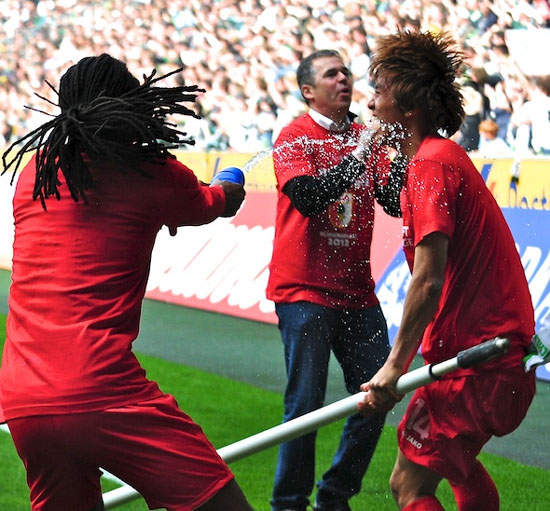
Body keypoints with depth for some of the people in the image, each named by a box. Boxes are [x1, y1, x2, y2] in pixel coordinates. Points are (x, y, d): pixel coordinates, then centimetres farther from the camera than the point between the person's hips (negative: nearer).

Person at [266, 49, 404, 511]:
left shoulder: (365, 138, 12)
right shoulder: (295, 137, -4)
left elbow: (394, 202, 4)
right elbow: (305, 196, -20)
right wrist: (356, 158, -24)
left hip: (356, 290, 6)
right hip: (305, 289, -6)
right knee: (306, 403, -7)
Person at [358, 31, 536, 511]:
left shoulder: (431, 165, -18)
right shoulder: (447, 156, 13)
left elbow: (428, 280, -26)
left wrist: (395, 366, -28)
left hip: (475, 360, -11)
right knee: (458, 461, 30)